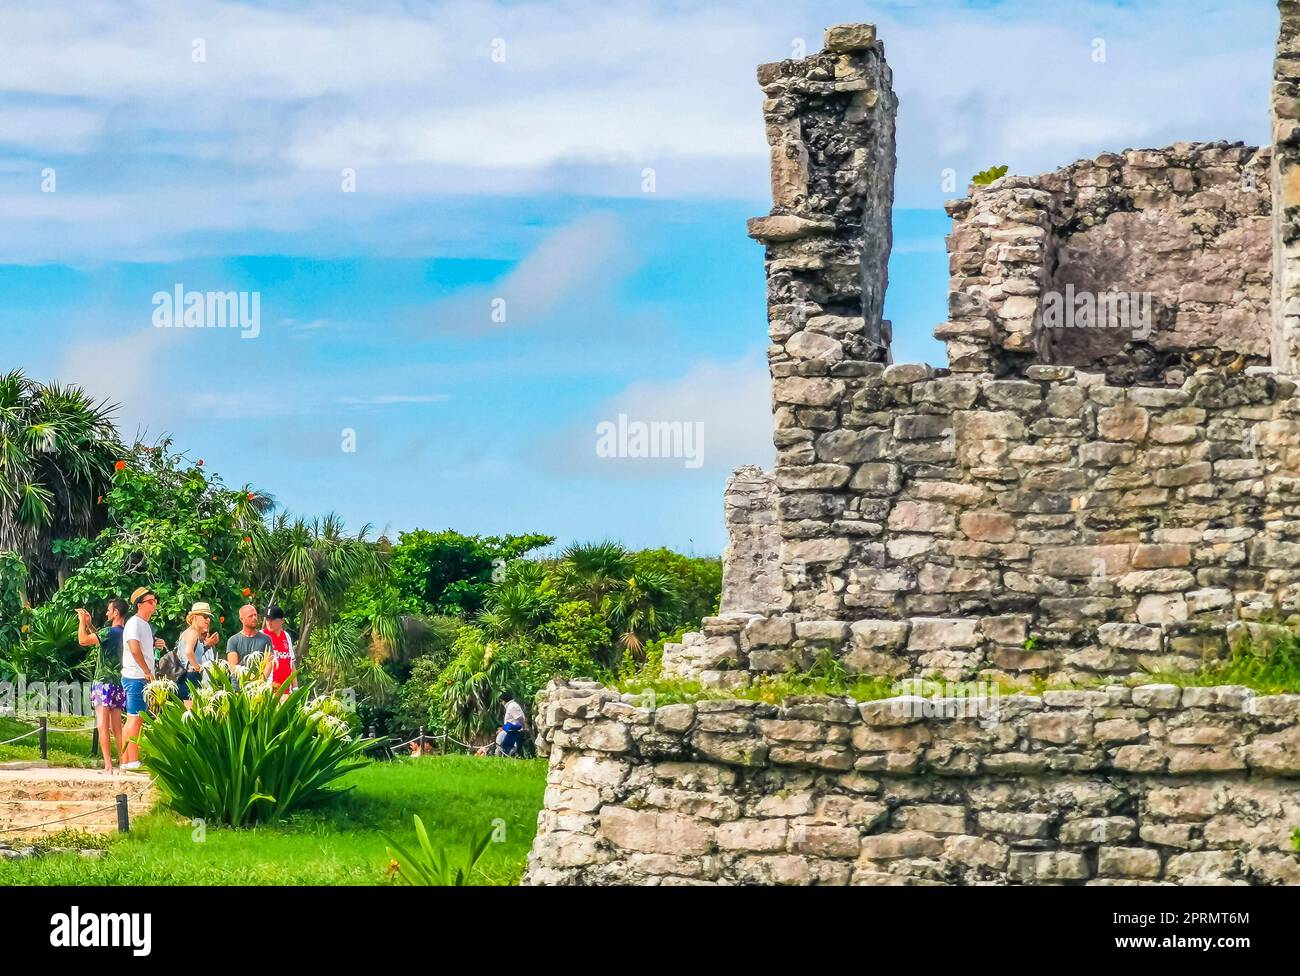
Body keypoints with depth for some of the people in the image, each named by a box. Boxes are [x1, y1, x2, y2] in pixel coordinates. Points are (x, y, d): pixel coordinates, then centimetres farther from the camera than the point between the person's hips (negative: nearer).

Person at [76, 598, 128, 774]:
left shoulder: (110, 631, -14)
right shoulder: (124, 632, 11)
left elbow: (83, 640, -15)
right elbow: (100, 639, 27)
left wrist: (82, 621, -1)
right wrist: (89, 624, 24)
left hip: (104, 682, -8)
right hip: (118, 683, 8)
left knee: (103, 726, -7)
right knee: (116, 727, 11)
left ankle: (108, 767, -12)